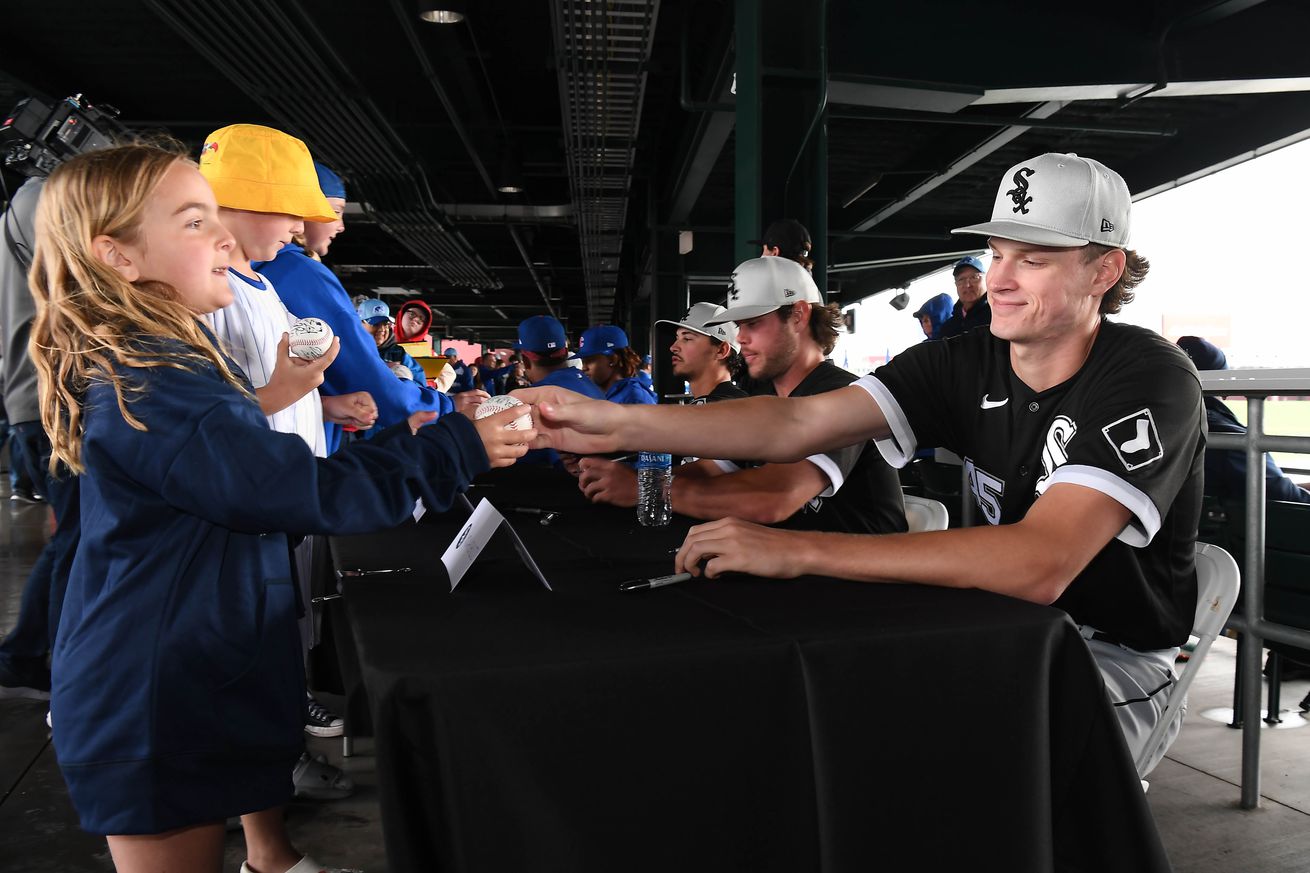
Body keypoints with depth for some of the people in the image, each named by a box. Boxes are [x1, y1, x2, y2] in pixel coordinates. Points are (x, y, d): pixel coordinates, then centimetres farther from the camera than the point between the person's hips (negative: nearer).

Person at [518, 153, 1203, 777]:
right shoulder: (967, 363, -3)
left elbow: (1039, 563, -35)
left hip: (1115, 660, -5)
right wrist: (620, 424, -26)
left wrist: (796, 552, -40)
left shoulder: (1148, 379, -20)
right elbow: (798, 424, -13)